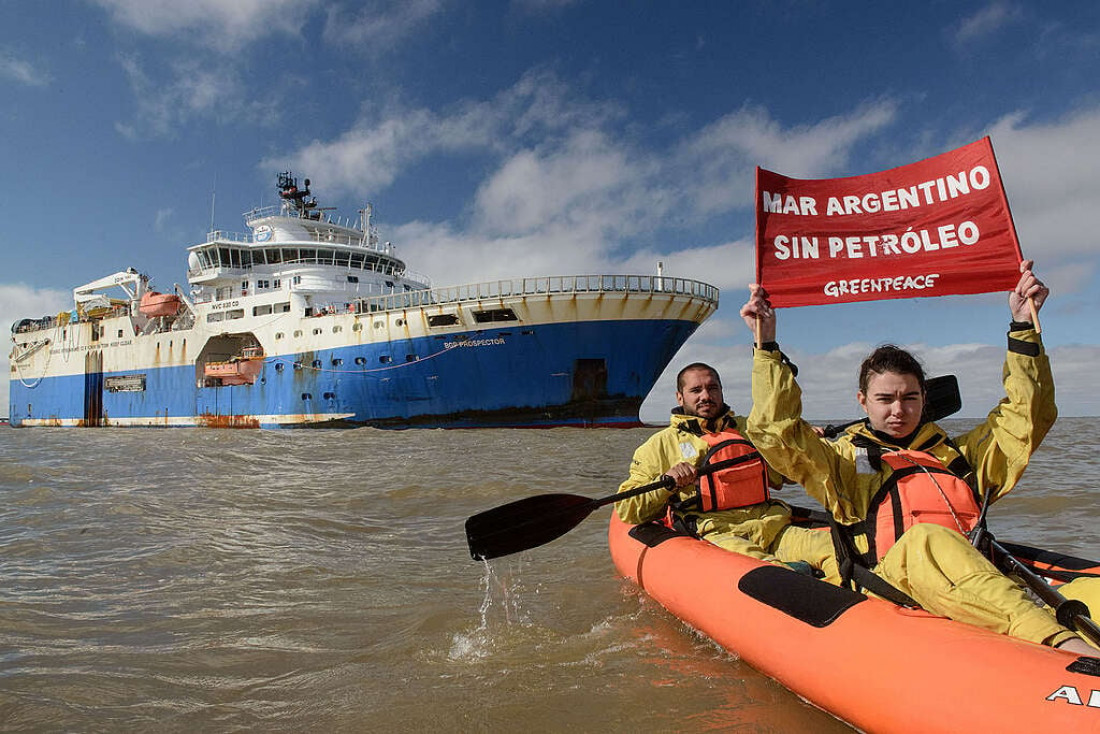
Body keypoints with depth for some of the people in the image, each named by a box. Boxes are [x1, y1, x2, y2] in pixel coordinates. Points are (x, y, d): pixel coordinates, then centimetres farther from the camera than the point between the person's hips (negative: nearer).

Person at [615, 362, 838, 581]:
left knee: (832, 546, -27)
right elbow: (626, 511, 6)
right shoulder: (662, 444, 13)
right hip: (715, 534, -3)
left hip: (773, 526, 4)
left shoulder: (749, 429, 26)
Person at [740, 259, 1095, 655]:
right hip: (891, 580, -4)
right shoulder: (843, 460, 19)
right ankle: (1060, 641, -53)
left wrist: (1023, 326, 22)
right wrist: (768, 345, 0)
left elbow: (1027, 415, 28)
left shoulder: (960, 453, 32)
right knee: (924, 540, -38)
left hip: (984, 577, 5)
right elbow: (777, 433, 4)